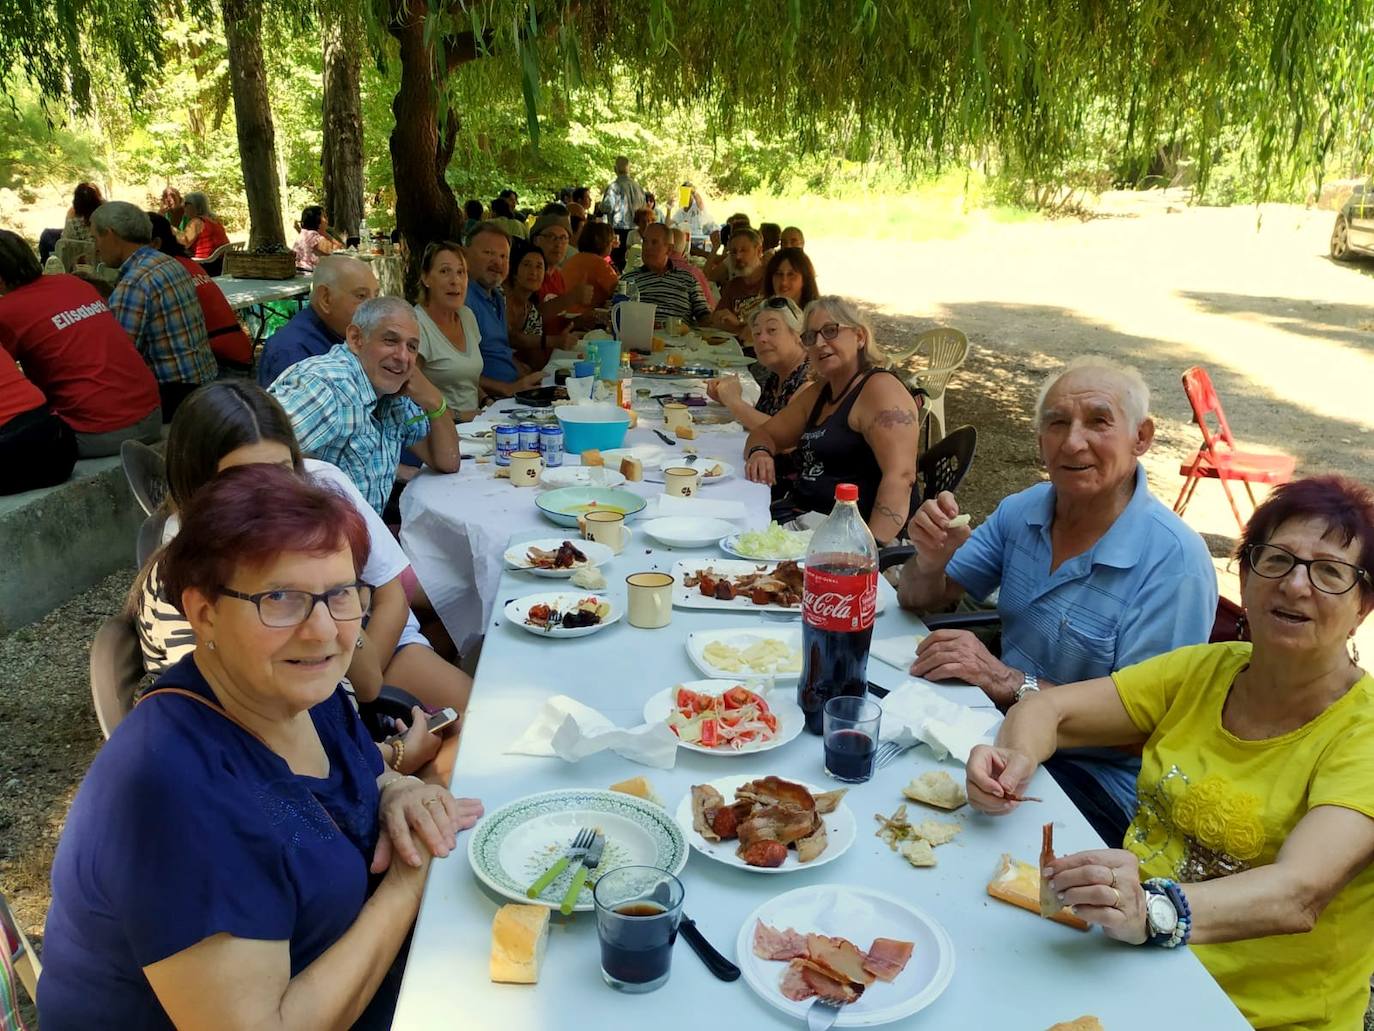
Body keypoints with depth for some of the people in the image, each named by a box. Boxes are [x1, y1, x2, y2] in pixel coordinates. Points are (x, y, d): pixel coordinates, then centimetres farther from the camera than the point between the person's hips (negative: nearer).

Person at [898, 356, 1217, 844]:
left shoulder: (1174, 562, -18)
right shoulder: (1023, 511, 1)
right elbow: (919, 600, 9)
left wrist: (1007, 682, -28)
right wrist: (931, 560, -14)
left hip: (1098, 779, -6)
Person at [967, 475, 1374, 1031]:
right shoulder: (1205, 670, 2)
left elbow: (1299, 894, -28)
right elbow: (1049, 708, 2)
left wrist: (1151, 912, -46)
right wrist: (1016, 759, -21)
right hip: (1128, 967, 5)